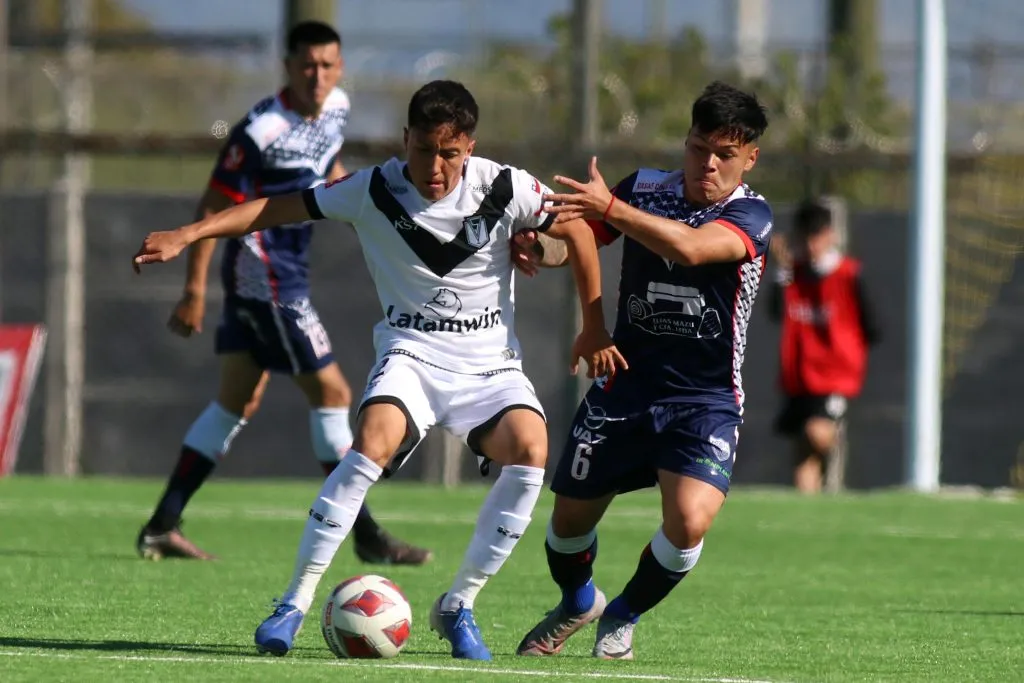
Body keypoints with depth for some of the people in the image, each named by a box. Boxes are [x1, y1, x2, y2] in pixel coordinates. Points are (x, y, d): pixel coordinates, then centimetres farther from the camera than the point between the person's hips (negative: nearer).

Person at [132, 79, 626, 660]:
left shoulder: (503, 189, -10)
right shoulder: (375, 191, -9)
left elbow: (577, 230, 4)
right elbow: (280, 209, -2)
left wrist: (595, 330, 9)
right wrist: (186, 236, -9)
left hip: (489, 363, 1)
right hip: (411, 351, -1)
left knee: (530, 449, -27)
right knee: (375, 441, -31)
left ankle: (459, 606, -10)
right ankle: (296, 602, -21)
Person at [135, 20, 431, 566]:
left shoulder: (336, 107, 4)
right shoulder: (262, 130, -20)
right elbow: (213, 208, -17)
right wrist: (194, 291, -18)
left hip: (290, 270, 9)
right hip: (261, 270, -9)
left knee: (238, 403, 12)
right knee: (330, 392, -7)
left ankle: (161, 527, 17)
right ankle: (365, 536, -1)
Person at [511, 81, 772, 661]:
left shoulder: (751, 216, -11)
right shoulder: (646, 189, 2)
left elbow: (689, 247, -31)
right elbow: (570, 237, 6)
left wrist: (610, 208, -40)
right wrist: (536, 244, -19)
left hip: (705, 402, -3)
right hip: (624, 388, 3)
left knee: (689, 521, -22)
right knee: (571, 517, 8)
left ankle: (623, 618, 8)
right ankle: (577, 604, 43)